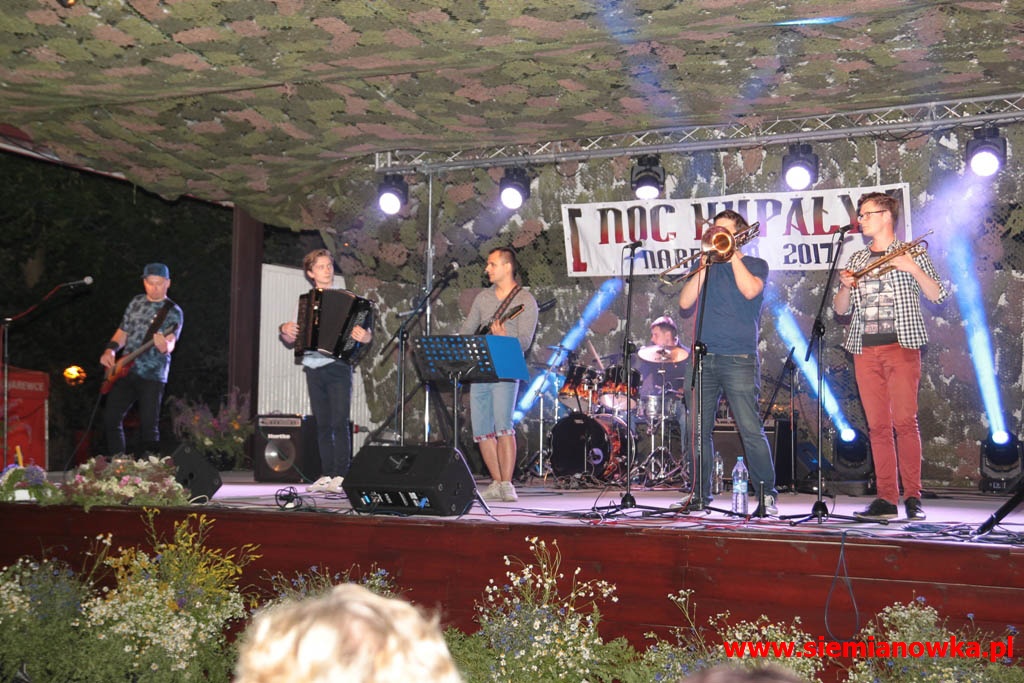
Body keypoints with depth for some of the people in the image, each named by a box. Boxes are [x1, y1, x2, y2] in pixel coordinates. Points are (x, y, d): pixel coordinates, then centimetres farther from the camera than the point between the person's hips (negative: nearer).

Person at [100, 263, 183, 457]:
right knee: (111, 418, 5)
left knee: (149, 426, -6)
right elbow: (122, 332, 20)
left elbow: (170, 344, -18)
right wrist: (110, 350, 2)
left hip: (152, 376, -5)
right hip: (124, 371, 5)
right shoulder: (136, 302, 11)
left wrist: (164, 345, -41)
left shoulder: (173, 312, -4)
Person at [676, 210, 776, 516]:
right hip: (705, 358, 4)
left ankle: (767, 495, -2)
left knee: (751, 431, -9)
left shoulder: (755, 264, 8)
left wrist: (731, 253, -6)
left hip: (739, 359, -4)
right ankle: (700, 494, 12)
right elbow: (685, 302, 5)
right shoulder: (707, 266, 18)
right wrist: (706, 264, -1)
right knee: (700, 431, 4)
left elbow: (750, 290, -14)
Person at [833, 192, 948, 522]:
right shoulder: (856, 260, 18)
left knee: (904, 421, -12)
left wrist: (912, 269, -16)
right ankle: (886, 498, 3)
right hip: (865, 350, 4)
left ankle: (913, 497, -7)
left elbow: (937, 295, -2)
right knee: (877, 425, 2)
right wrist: (845, 286, -4)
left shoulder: (910, 253, 6)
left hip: (902, 345, -4)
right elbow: (840, 309, 16)